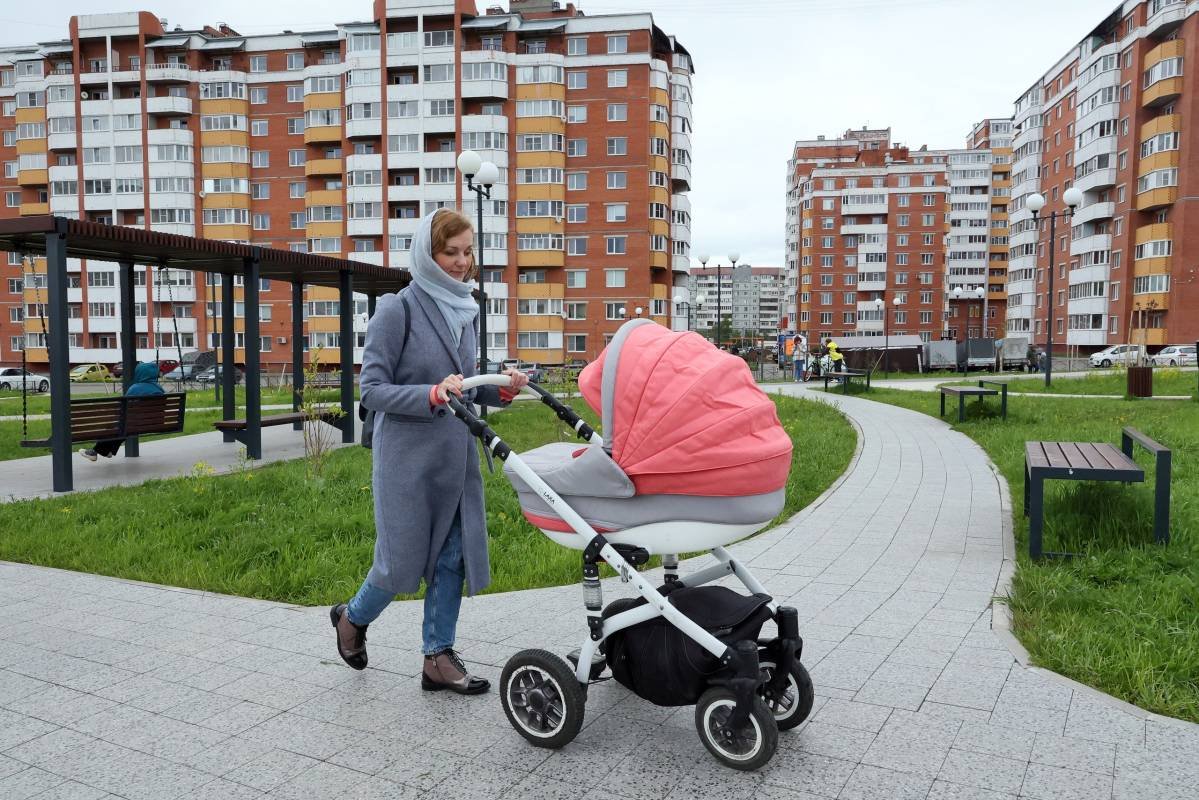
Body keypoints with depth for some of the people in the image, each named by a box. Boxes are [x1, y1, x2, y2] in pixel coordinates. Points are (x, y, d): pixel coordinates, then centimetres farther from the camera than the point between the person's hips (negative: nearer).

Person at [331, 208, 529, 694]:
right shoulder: (397, 310, -11)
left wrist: (502, 389, -4)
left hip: (456, 457, 6)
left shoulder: (464, 310, 9)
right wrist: (433, 394, -26)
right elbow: (372, 389, -12)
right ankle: (352, 618, 34)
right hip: (408, 458, -6)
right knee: (404, 560, 4)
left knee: (453, 556, 8)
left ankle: (439, 658, 21)